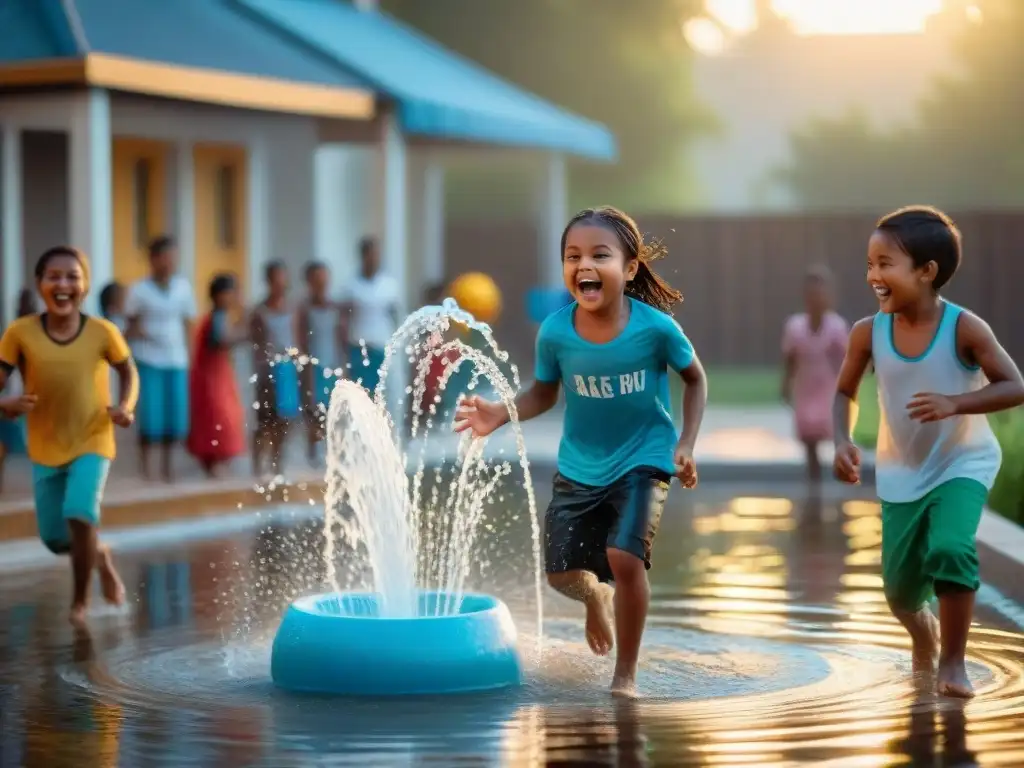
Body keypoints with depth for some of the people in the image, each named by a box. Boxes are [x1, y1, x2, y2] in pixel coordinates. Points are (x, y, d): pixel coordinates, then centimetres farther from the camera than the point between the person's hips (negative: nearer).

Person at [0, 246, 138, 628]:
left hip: (92, 443, -2)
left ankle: (80, 601, -1)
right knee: (55, 538, 8)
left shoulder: (102, 331, -12)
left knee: (79, 514, -24)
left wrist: (126, 405, -13)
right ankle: (100, 555, 44)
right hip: (45, 449, 2)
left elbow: (129, 372, 5)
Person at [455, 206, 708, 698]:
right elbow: (544, 394, -1)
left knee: (624, 556, -23)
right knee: (561, 571, 2)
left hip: (643, 460, -3)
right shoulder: (555, 332, -16)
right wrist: (499, 415, -19)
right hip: (579, 466, 3)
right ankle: (597, 598, 42)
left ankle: (626, 673, -2)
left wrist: (686, 444, -9)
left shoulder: (656, 326, -20)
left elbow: (695, 380, -2)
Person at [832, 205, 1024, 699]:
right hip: (901, 473, 3)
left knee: (950, 549, -29)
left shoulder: (964, 328, -22)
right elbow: (845, 392, 1)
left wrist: (955, 404, -36)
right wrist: (843, 441, -17)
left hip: (962, 463, -3)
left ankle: (953, 660, -8)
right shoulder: (869, 333, -14)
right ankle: (924, 636, 45)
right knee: (900, 588, 7)